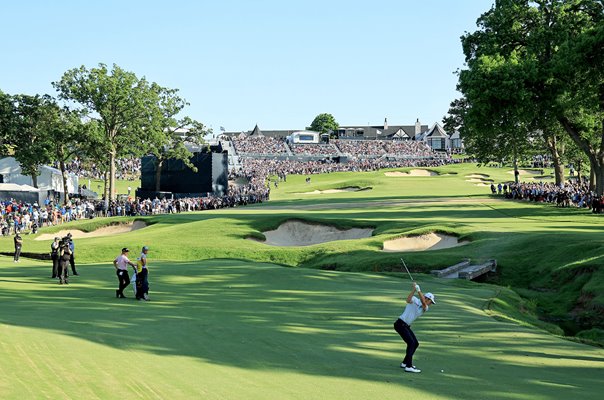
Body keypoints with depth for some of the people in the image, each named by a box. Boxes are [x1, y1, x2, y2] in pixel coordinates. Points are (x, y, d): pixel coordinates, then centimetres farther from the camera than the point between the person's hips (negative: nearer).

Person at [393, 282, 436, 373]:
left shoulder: (425, 308, 9)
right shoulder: (415, 300, -7)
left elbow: (423, 303, -14)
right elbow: (408, 300, -30)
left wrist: (419, 290, -25)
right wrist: (414, 289, -36)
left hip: (406, 326, 9)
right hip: (400, 324, -9)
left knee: (415, 344, 13)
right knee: (411, 343, -17)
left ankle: (405, 363, 27)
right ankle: (408, 367, -21)